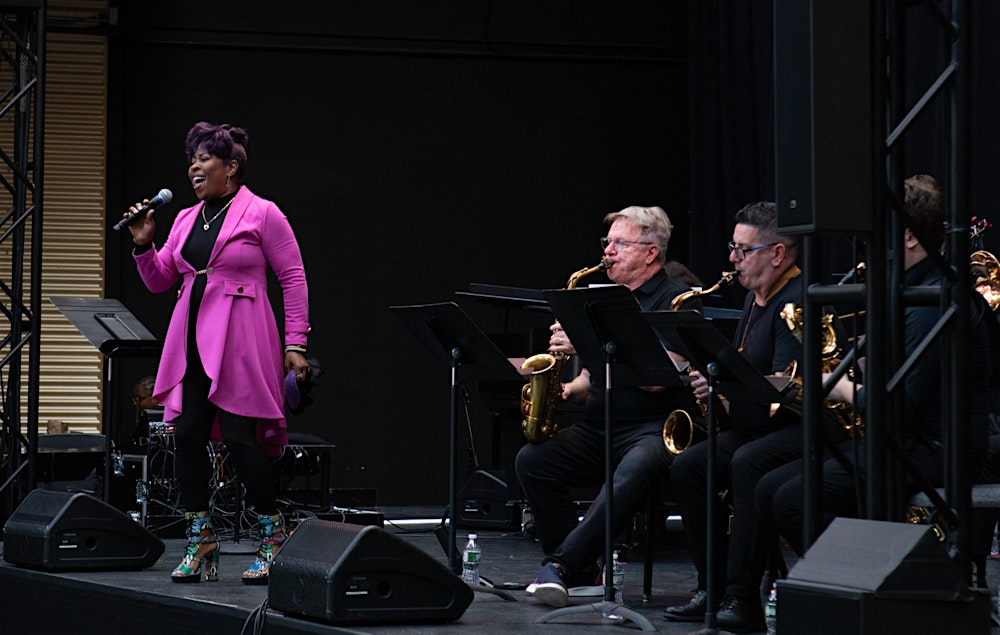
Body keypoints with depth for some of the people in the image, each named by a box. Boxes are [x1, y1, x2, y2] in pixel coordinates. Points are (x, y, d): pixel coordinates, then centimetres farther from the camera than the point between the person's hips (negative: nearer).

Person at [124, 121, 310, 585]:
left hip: (239, 345, -6)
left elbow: (294, 278, -4)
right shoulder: (186, 219, 16)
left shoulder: (262, 214, -2)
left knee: (239, 437, -9)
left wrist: (296, 343, -9)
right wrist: (144, 245, 1)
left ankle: (273, 537, 5)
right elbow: (159, 281, 19)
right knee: (187, 435, 0)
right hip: (192, 342, 6)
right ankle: (200, 543, 8)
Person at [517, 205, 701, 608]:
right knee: (532, 460, -17)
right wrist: (570, 388, 1)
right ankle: (581, 572, -14)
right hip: (597, 430, 7)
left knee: (633, 472, -39)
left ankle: (561, 565, -37)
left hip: (655, 429, -7)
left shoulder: (676, 300, -4)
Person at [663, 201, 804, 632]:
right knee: (687, 466, -5)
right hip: (754, 427, 10)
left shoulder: (797, 301, -16)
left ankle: (744, 597, -33)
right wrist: (709, 375, 6)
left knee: (747, 464, -35)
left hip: (803, 428, -10)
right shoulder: (755, 297, 17)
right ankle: (712, 587, -2)